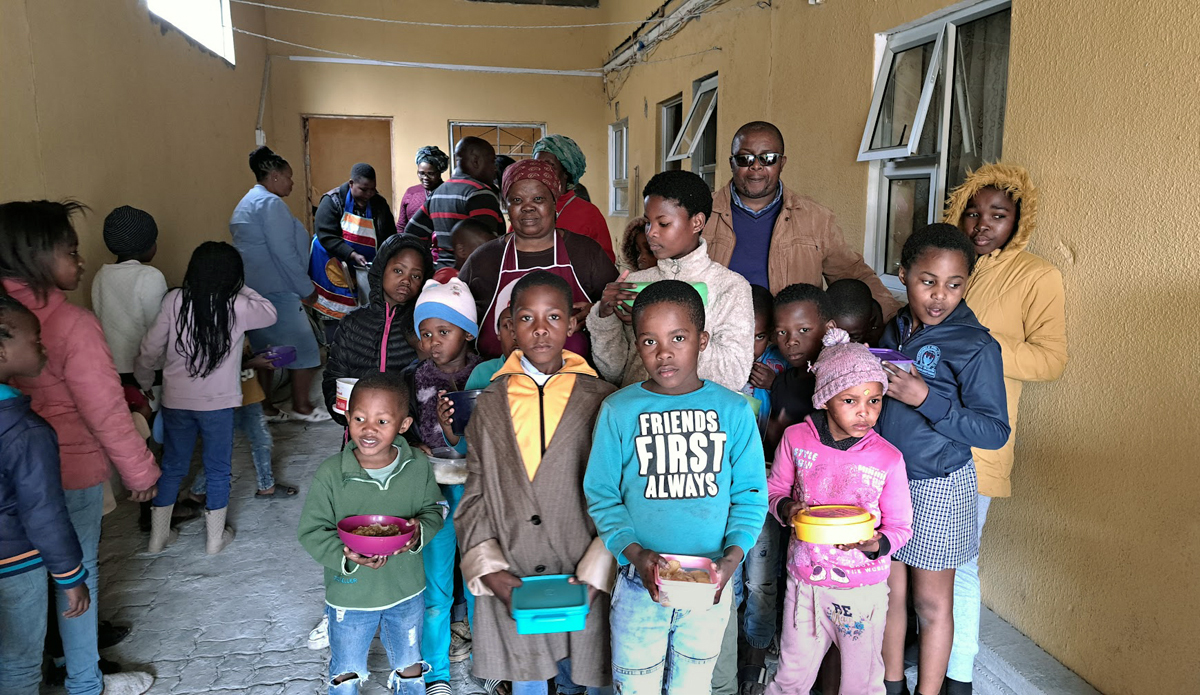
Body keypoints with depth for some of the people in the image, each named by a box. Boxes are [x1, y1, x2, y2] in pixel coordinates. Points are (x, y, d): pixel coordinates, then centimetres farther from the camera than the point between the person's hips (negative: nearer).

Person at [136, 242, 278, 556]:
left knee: (172, 466, 18)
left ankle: (158, 536, 30)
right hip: (218, 403, -2)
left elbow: (150, 350, -4)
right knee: (218, 470, 13)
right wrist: (239, 288, 5)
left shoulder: (174, 301, -7)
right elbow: (270, 313, 8)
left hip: (175, 400, 3)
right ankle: (215, 538, 24)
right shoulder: (238, 307, -13)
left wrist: (145, 383, 13)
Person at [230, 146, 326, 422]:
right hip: (277, 290, -10)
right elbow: (284, 252, -19)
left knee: (265, 349, 13)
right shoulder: (270, 203, -12)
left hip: (252, 290, 10)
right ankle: (301, 406, 8)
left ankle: (265, 408, 18)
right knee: (302, 346, 0)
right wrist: (306, 289, -12)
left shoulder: (246, 203, 21)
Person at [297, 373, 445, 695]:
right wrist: (345, 555, -30)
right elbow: (311, 531, -14)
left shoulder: (418, 466, -13)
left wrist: (420, 532, -22)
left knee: (409, 666, 24)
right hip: (349, 593, -1)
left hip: (407, 591, 2)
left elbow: (434, 509, -1)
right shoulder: (330, 474, -19)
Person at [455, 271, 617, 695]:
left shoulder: (601, 402, -4)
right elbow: (474, 499, 5)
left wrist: (592, 577, -11)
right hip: (508, 587, 2)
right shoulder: (489, 406, 4)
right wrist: (492, 572, -6)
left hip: (583, 585, -2)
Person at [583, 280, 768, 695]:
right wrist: (634, 552, -17)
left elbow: (750, 493, -1)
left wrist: (733, 555, -13)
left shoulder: (733, 410, -5)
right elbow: (601, 495, -4)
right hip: (640, 582, -1)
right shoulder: (618, 411, -7)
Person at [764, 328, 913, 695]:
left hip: (863, 587, -1)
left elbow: (901, 526, -4)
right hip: (804, 579, 1)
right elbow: (774, 489, 6)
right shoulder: (796, 438, -10)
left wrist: (876, 544, -25)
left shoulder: (888, 458, -14)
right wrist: (786, 509, -16)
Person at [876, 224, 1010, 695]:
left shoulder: (976, 347, -14)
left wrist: (926, 399, -26)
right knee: (889, 589, 15)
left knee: (931, 601, 10)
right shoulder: (894, 331, 3)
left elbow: (994, 431, -16)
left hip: (938, 484, -5)